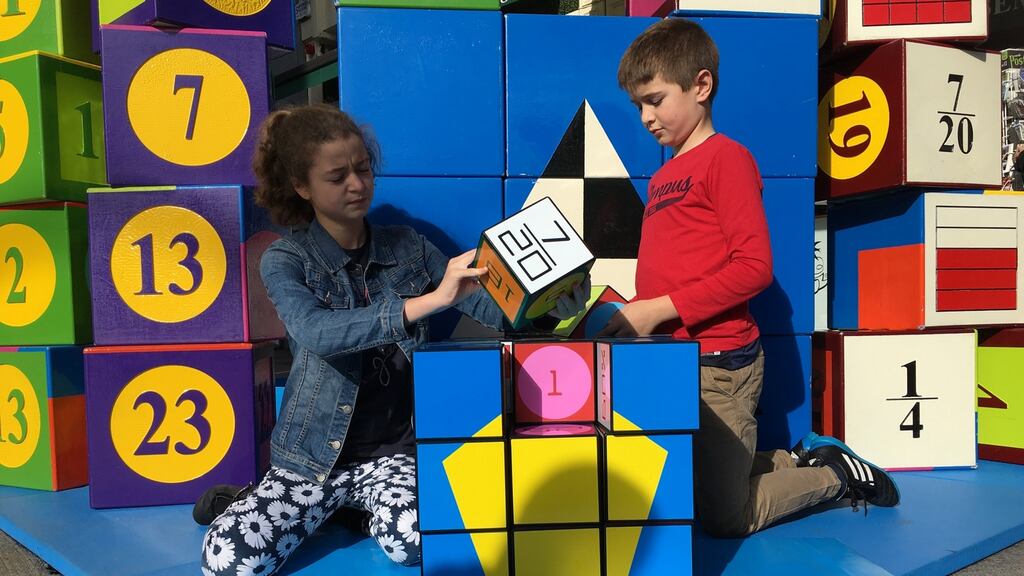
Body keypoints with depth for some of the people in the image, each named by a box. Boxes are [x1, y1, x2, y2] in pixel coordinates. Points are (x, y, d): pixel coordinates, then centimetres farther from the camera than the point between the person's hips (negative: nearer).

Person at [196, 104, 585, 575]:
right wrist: (431, 300, -38)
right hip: (315, 455, -1)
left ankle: (359, 510, 6)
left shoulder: (408, 246, -1)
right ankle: (247, 502, 16)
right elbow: (317, 333, -29)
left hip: (394, 450, 1)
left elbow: (492, 308, -4)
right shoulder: (285, 260, -8)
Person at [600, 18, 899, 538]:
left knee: (723, 519, 6)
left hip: (718, 363, -8)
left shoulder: (726, 157, -8)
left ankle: (838, 475, 27)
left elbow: (754, 266, -18)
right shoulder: (662, 176, 14)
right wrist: (631, 313, -1)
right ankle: (800, 461, 32)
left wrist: (659, 309, -20)